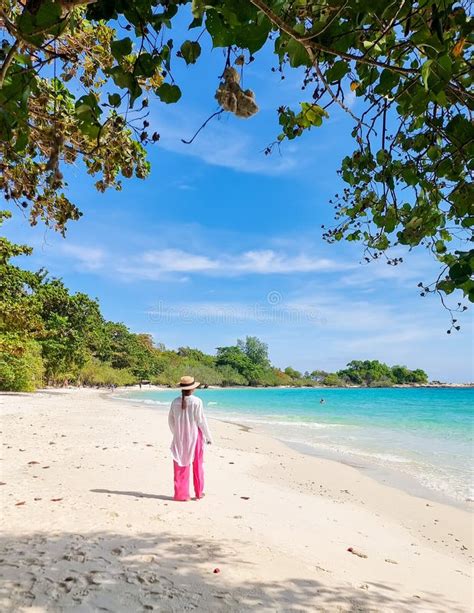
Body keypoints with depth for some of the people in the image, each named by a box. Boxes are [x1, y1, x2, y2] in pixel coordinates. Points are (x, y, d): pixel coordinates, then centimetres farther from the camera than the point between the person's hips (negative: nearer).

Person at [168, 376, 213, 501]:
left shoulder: (175, 402, -4)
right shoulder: (196, 401, -16)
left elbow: (171, 421, 5)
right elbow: (201, 421, -12)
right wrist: (208, 437, 0)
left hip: (180, 438, 3)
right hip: (194, 436, -3)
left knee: (181, 465, 11)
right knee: (197, 465, 13)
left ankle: (181, 494, 15)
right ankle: (199, 493, 23)